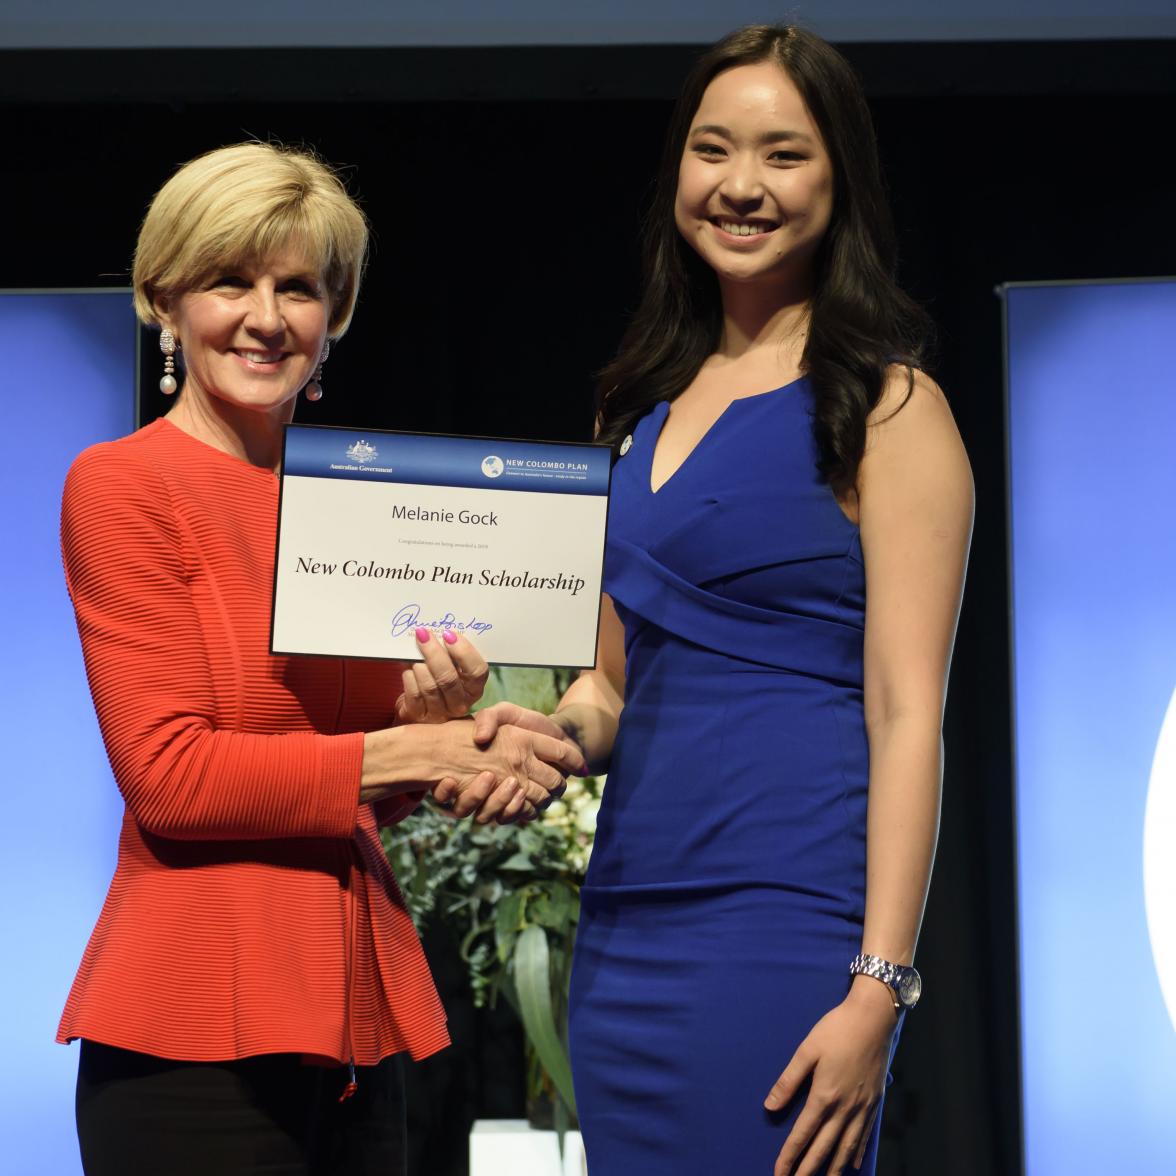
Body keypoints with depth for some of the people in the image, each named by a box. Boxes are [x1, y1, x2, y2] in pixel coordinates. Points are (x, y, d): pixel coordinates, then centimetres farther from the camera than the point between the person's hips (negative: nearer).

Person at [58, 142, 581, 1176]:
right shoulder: (123, 486, -5)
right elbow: (169, 774, -12)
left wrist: (441, 722, -5)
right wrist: (408, 753, -11)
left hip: (357, 1017, 6)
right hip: (198, 1028, -6)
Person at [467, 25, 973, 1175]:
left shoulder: (884, 405, -4)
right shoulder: (648, 402, 16)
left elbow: (907, 715, -10)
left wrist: (877, 991, -17)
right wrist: (555, 730, -1)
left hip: (783, 920, -6)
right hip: (626, 927, 7)